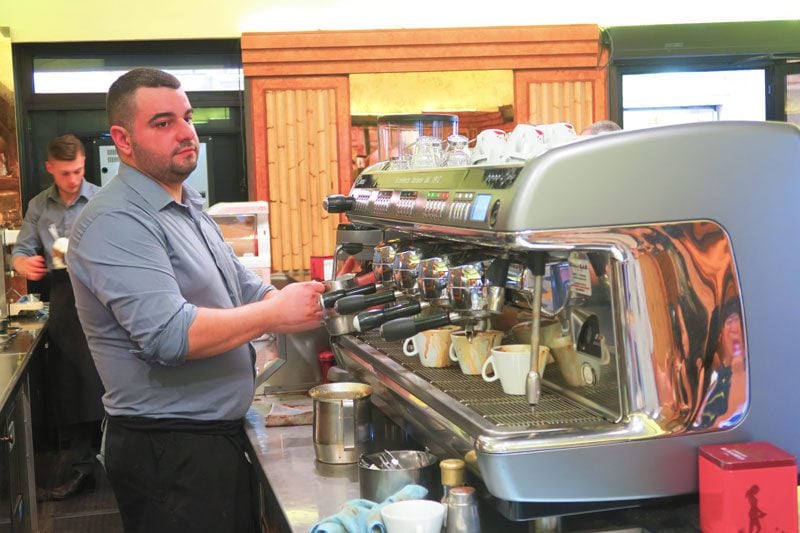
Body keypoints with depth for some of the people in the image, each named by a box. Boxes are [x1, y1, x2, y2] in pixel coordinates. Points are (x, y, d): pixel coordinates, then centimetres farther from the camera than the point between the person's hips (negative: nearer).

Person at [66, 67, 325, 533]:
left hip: (221, 436, 9)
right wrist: (275, 315, -22)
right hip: (168, 453, -9)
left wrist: (305, 302, -3)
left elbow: (247, 289, 17)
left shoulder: (189, 208, 13)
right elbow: (168, 335, -29)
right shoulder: (117, 222, -19)